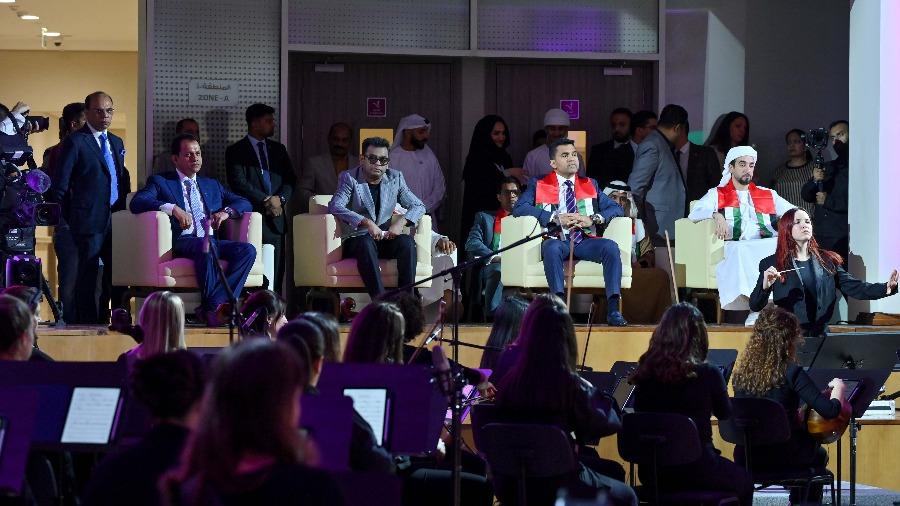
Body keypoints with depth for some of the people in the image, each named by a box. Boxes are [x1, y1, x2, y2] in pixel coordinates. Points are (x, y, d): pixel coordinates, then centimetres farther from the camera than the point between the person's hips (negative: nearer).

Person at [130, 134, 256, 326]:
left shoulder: (212, 185, 30)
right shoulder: (160, 182, 15)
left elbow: (244, 203, 27)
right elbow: (137, 202, -3)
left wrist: (226, 212, 2)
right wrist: (173, 208, -18)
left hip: (211, 240, 5)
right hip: (181, 242, -5)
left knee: (248, 250, -25)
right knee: (205, 247, -39)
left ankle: (214, 306, -37)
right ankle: (214, 306, -39)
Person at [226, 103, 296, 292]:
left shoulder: (278, 149, 19)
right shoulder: (236, 151, 3)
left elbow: (290, 180, 15)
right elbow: (239, 184, -8)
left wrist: (280, 199, -5)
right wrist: (266, 200, -12)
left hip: (275, 218, 5)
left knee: (275, 275, -1)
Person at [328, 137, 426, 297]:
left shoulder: (395, 178, 11)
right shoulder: (349, 178, -2)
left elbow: (418, 206, 11)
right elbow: (335, 207, -18)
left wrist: (400, 222, -11)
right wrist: (366, 222, -30)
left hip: (385, 240, 4)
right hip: (356, 240, -4)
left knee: (407, 241, -27)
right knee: (366, 243, -37)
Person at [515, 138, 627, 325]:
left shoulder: (590, 185, 24)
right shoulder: (539, 185, 15)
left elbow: (615, 208, 16)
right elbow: (519, 208, -2)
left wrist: (593, 219, -5)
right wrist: (556, 218, -11)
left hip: (585, 241, 2)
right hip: (558, 241, -2)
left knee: (611, 247, -29)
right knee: (552, 247, -38)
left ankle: (613, 309, -35)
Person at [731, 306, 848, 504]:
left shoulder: (742, 371, -2)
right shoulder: (791, 372, -18)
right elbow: (830, 411, -21)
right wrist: (838, 388, -2)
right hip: (781, 456, -5)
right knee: (819, 455, 31)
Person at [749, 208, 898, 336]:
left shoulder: (827, 261, 11)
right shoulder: (772, 264, 2)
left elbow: (853, 287, 2)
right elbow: (755, 306, -1)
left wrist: (887, 288, -14)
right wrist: (765, 286, -23)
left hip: (821, 335, 2)